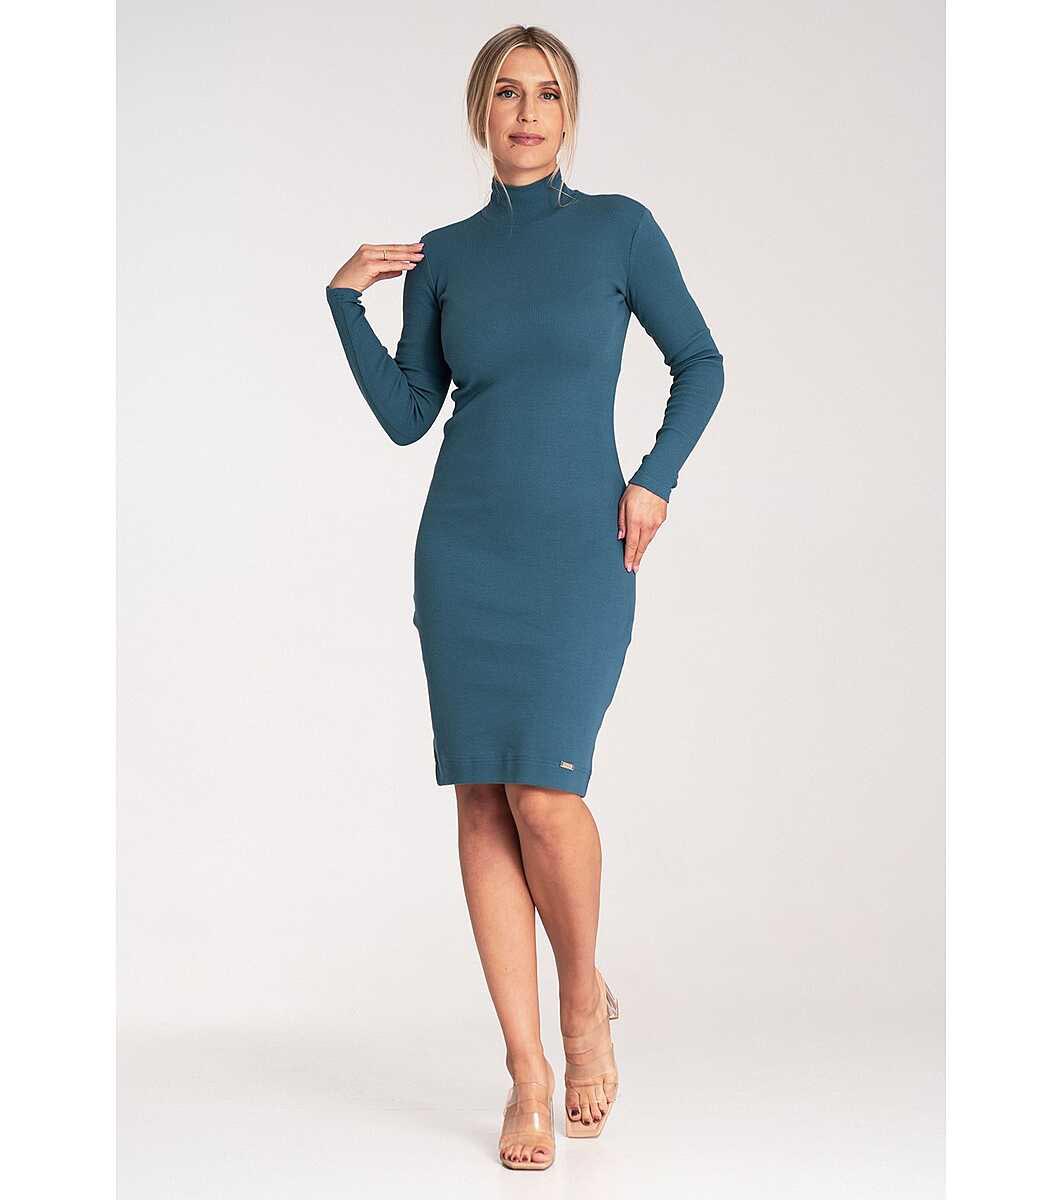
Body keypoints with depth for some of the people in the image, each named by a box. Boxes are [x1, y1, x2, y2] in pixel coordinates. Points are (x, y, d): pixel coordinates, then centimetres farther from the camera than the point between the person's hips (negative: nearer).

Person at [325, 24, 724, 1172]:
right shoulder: (443, 255, 9)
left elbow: (700, 362, 9)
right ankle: (528, 1073, 9)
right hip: (465, 553, 3)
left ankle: (586, 1001, 16)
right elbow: (408, 414, 8)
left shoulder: (618, 228, 3)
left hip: (581, 556, -3)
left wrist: (655, 478, -3)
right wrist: (346, 299, 0)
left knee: (544, 795, -14)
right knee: (483, 800, 0)